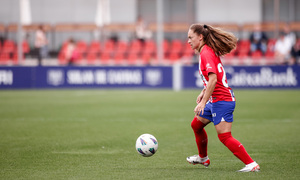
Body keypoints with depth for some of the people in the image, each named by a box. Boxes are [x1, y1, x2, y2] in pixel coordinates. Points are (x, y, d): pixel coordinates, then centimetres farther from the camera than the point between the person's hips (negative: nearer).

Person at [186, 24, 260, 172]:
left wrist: (203, 103, -27)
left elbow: (213, 79, -28)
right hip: (215, 100, 11)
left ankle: (251, 164, -14)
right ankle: (203, 158, 41)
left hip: (222, 100, -11)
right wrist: (203, 92, 26)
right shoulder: (209, 50, 12)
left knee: (224, 136, -14)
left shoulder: (206, 53, -18)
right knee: (196, 125, 23)